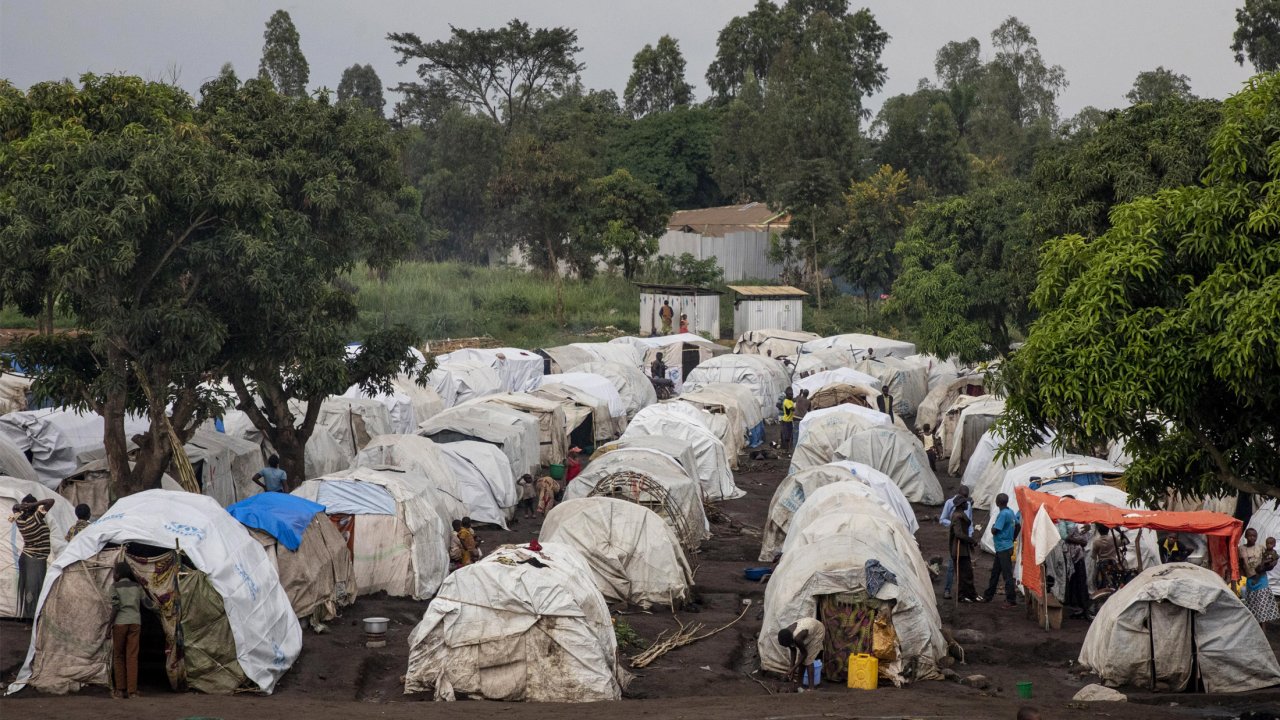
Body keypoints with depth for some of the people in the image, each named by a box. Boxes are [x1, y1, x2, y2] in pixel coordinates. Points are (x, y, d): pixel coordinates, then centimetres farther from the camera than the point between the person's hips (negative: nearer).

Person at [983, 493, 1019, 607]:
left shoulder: (1003, 514, -19)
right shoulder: (1011, 512, 8)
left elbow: (994, 531, -20)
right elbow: (1018, 526, 17)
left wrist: (993, 525, 2)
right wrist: (1013, 538, 22)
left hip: (1003, 549, -9)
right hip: (1002, 547, 9)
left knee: (1007, 574, -7)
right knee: (995, 572, 18)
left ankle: (1011, 601, -5)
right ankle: (988, 596, 27)